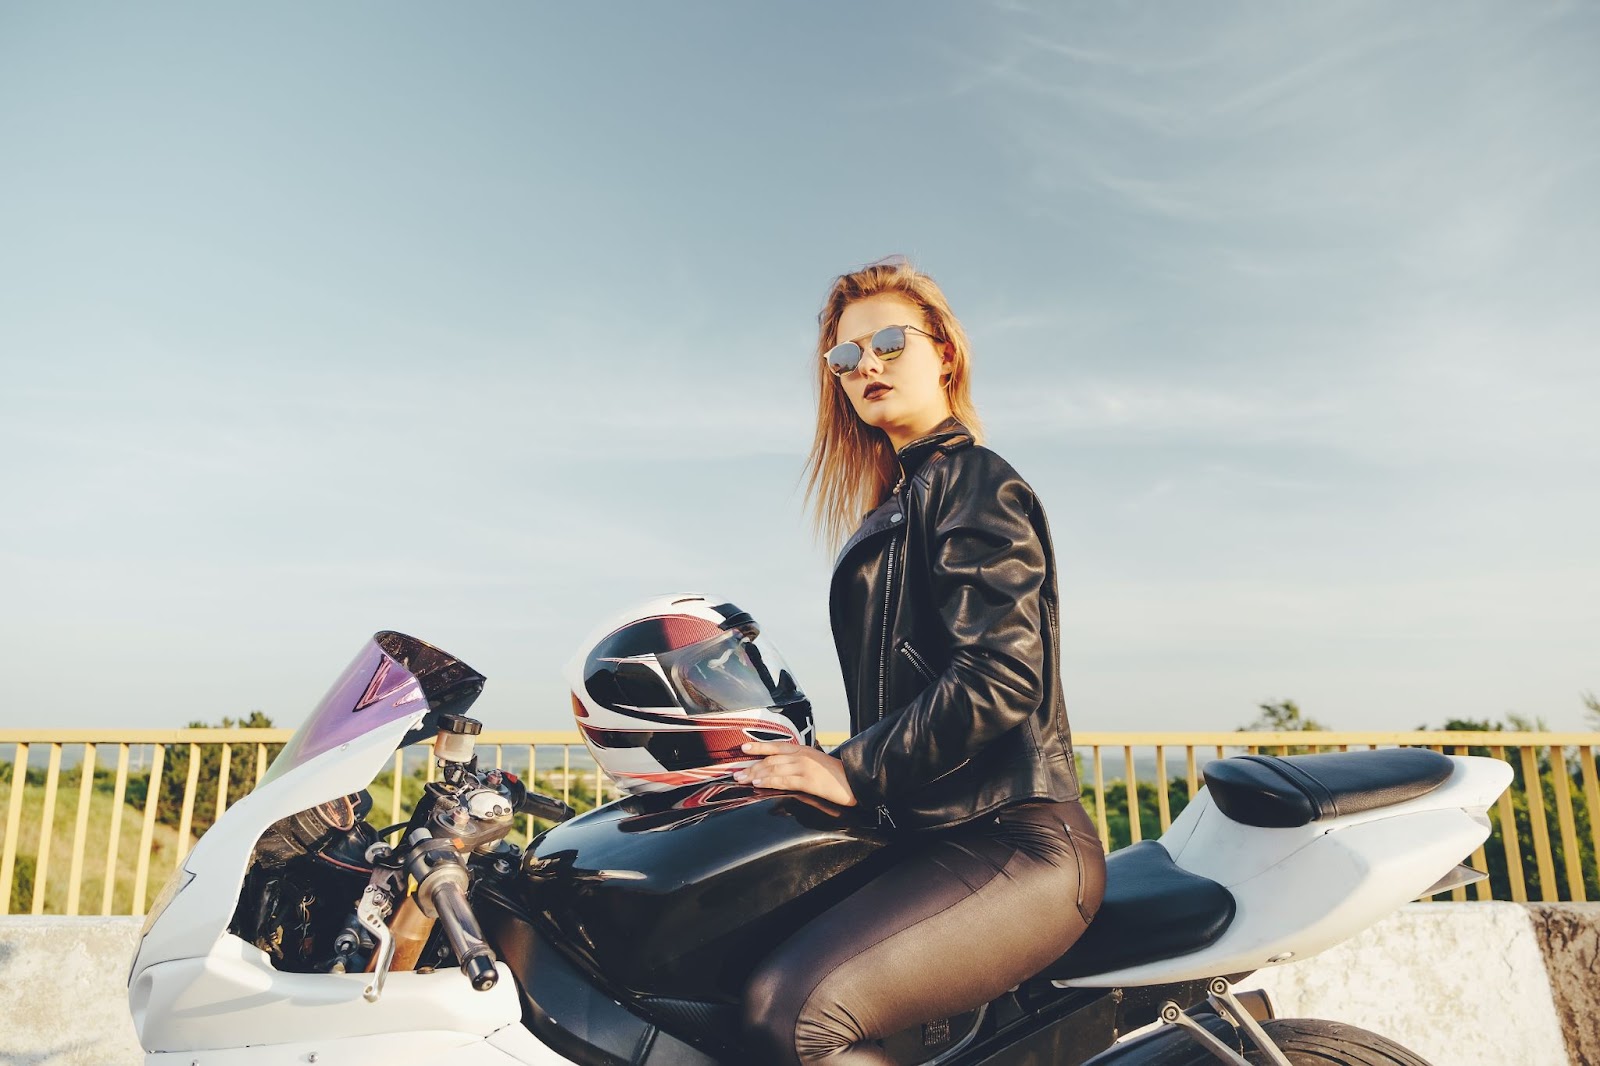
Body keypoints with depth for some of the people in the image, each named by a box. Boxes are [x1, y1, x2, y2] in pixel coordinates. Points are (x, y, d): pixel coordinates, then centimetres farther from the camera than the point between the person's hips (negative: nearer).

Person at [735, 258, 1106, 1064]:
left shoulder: (973, 478, -5)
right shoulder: (902, 499, 22)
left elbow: (1004, 673, -19)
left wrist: (855, 769, -17)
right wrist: (840, 764, 10)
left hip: (1014, 844, -9)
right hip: (936, 835, 9)